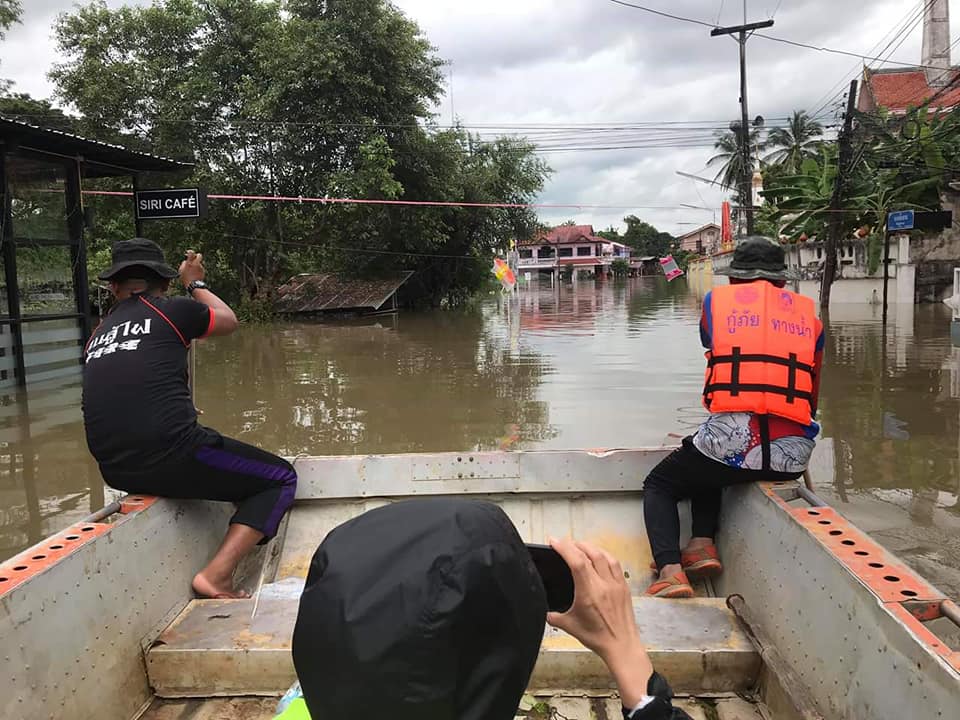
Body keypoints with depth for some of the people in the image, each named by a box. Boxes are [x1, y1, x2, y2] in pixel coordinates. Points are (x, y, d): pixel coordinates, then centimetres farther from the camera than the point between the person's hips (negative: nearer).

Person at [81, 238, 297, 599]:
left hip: (115, 472, 7)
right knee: (281, 479, 10)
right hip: (173, 458, -7)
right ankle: (217, 574, -7)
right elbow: (228, 320, 22)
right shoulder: (173, 309, 2)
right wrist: (195, 284, 38)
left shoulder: (96, 336, 17)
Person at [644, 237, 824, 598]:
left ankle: (670, 570, -1)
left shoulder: (717, 300, 9)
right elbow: (811, 396, 18)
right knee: (707, 470, 34)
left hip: (732, 444, -4)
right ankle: (702, 543, 14)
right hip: (792, 458, 4)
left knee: (658, 485, 21)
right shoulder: (808, 314, 15)